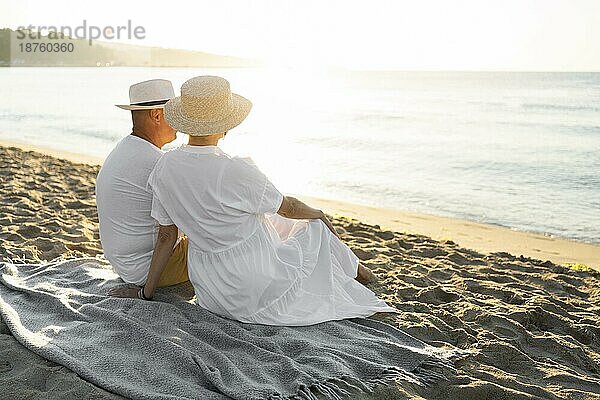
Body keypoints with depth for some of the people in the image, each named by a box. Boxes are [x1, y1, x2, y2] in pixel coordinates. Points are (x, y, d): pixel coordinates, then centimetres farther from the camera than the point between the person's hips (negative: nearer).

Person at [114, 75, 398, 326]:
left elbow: (166, 235, -1)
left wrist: (146, 291, 14)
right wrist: (318, 213, 11)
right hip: (255, 284, -6)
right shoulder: (236, 172, -29)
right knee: (316, 230, 21)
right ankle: (352, 271, 53)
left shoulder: (164, 167, -10)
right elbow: (287, 207, -11)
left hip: (209, 287, 6)